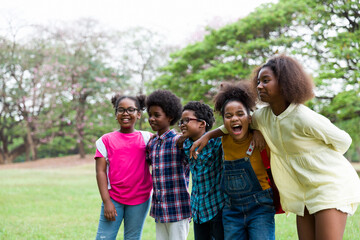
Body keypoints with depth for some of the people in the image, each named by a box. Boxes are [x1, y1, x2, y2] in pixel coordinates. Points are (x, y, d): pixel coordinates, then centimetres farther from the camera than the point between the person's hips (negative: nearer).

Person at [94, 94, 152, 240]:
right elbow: (100, 172, 1)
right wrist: (106, 201, -6)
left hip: (139, 200, 1)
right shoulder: (106, 140, 5)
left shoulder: (146, 138, 8)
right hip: (113, 199, -1)